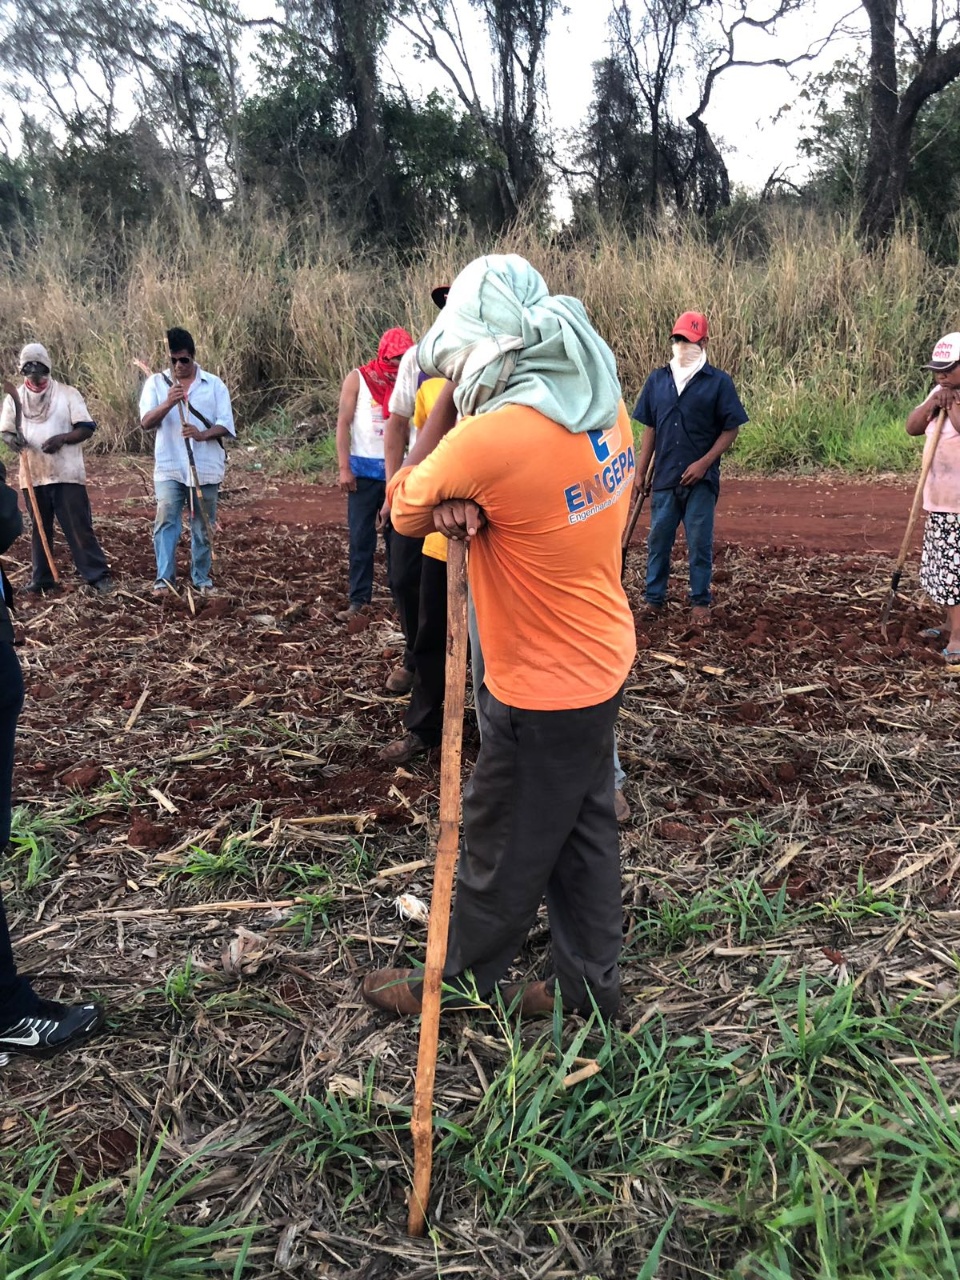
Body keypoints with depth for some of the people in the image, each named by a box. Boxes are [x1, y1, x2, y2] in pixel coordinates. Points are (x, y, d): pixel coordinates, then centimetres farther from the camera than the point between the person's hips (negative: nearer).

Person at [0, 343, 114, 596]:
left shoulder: (67, 393, 0)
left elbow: (86, 428, -3)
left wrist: (63, 438, -21)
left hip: (66, 473, -3)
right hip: (32, 475, 3)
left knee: (79, 527, -4)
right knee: (39, 528, 11)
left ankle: (98, 575, 0)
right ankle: (40, 579, 19)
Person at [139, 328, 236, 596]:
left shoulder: (214, 384, 3)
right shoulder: (155, 383, 4)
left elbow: (226, 425, -2)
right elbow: (146, 422, -8)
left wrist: (203, 434, -22)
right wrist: (168, 403, -25)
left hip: (206, 468, 1)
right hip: (169, 467, 0)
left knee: (203, 526, 9)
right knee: (166, 520, -12)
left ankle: (202, 578, 20)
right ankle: (164, 578, -12)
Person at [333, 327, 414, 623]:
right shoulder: (357, 379, 0)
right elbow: (343, 423, -2)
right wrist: (344, 468, -9)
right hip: (364, 470, -2)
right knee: (361, 538, 2)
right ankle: (358, 600, 7)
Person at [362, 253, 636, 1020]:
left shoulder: (489, 439, -27)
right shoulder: (606, 407, -2)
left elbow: (405, 514, -10)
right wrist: (466, 500, -10)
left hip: (542, 688, -8)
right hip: (604, 662, 8)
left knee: (504, 847, 12)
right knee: (584, 830, 19)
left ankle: (462, 980, 34)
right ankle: (591, 984, 34)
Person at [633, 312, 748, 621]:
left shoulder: (719, 382, -4)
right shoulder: (657, 380, 7)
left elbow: (731, 429, -3)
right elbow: (650, 429, 10)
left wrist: (704, 462, -13)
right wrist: (640, 473, 7)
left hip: (701, 479, -3)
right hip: (664, 478, 3)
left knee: (699, 542, 5)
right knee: (658, 539, 9)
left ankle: (701, 601, 18)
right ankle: (654, 598, 21)